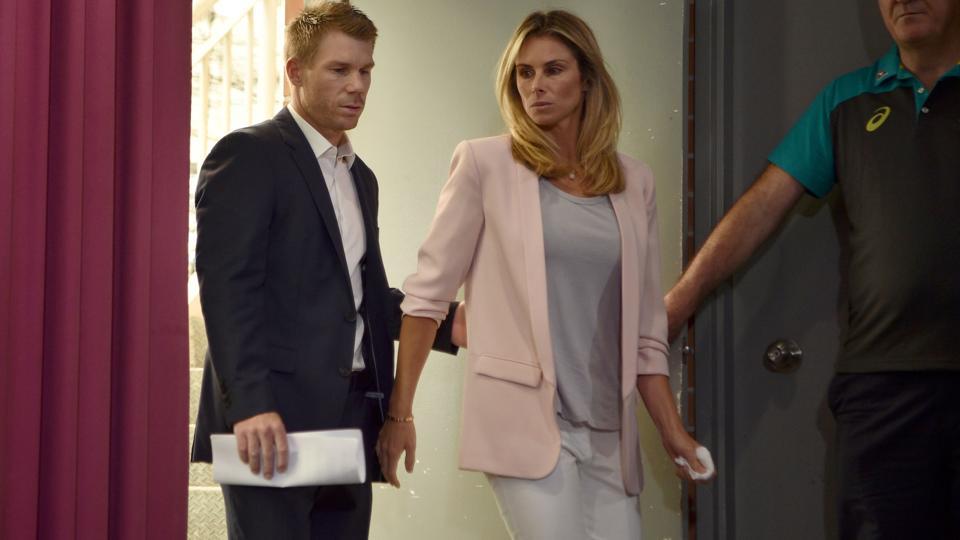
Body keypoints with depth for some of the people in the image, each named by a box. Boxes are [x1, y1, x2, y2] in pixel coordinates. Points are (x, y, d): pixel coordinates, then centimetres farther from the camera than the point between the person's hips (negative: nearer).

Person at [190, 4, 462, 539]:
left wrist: (448, 325, 6)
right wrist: (249, 403, -23)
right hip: (273, 420, -8)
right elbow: (227, 286, -13)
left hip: (353, 416, 8)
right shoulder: (248, 155, -4)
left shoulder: (362, 177, 23)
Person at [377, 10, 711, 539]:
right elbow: (428, 291, -1)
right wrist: (399, 412, -5)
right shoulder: (484, 162, -1)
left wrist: (671, 430, 10)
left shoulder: (633, 182, 11)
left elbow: (644, 326, 14)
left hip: (609, 431, 4)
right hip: (523, 418, -4)